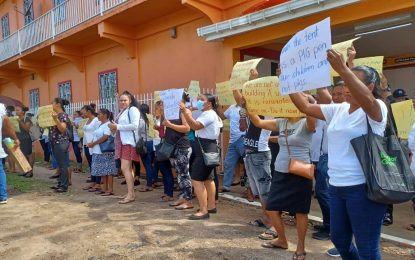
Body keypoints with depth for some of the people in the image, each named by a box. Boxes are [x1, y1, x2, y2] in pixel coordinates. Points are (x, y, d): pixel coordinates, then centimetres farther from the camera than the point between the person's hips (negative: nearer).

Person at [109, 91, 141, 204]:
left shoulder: (133, 109, -8)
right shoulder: (122, 112, 19)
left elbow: (134, 125, -20)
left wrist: (117, 126, -15)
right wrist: (114, 127, 1)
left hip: (129, 142, -10)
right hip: (123, 142, 10)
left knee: (125, 168, -14)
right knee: (128, 168, 12)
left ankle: (131, 195, -10)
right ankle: (130, 193, 19)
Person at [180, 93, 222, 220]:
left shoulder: (208, 114, -14)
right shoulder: (209, 114, 21)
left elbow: (195, 126, -30)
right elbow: (195, 126, 16)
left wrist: (185, 112, -33)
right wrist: (186, 112, 8)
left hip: (205, 149, -12)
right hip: (207, 148, 12)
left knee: (196, 180, -14)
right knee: (208, 178, 17)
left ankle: (203, 211, -12)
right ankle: (211, 206, 27)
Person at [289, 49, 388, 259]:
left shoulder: (376, 109, -9)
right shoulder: (338, 110, 10)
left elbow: (366, 99, -33)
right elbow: (305, 106, 8)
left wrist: (343, 69, -43)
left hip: (363, 188, -7)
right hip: (337, 186, 7)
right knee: (338, 239, 21)